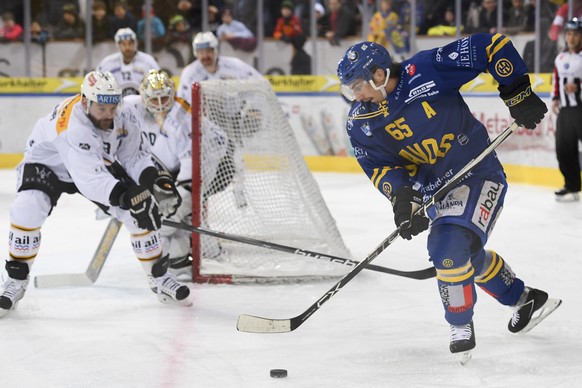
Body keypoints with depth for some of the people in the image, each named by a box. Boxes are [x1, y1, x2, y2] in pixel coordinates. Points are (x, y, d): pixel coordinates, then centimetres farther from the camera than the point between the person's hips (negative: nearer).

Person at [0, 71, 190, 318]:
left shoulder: (121, 115, -20)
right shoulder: (71, 125, -41)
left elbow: (133, 154, -7)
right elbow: (90, 178, -48)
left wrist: (154, 182, -24)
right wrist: (128, 198, -56)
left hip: (98, 161, 5)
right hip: (46, 163, -5)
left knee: (141, 212, -10)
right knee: (26, 210, -32)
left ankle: (159, 277, 9)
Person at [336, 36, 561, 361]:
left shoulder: (427, 70, -23)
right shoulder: (360, 123, -6)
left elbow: (490, 46, -19)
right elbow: (379, 166, -8)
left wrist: (518, 93, -19)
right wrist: (403, 196, -27)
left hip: (478, 173, -7)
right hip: (436, 190, 8)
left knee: (450, 246, -23)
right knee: (469, 255, 22)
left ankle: (461, 326, -3)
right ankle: (525, 299, 46)